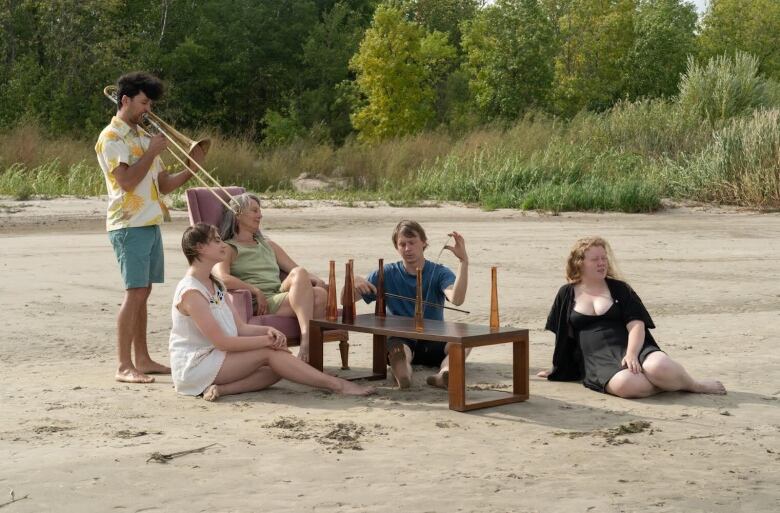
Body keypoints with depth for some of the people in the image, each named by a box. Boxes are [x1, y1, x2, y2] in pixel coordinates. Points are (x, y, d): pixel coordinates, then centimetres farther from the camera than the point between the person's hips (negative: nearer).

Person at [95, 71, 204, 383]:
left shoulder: (142, 136, 19)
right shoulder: (111, 138, -7)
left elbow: (163, 184, 18)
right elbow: (127, 181, -19)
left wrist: (191, 170, 3)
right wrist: (153, 151, -12)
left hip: (150, 224, 8)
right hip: (129, 226, -8)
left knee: (143, 292, 10)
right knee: (134, 293, -12)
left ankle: (142, 359, 15)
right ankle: (124, 367, -10)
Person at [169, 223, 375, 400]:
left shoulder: (215, 286, 15)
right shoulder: (190, 292, -17)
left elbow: (240, 328, 10)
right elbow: (221, 342, -22)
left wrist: (267, 330, -11)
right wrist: (266, 340, -18)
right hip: (195, 366, -9)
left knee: (275, 370, -11)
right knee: (270, 352, -18)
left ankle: (223, 389, -24)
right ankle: (336, 384, -17)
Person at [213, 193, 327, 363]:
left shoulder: (268, 245, 33)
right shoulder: (228, 248, 11)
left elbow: (294, 268, 25)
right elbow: (222, 278, -9)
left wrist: (314, 279, 4)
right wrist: (256, 291, -17)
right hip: (259, 304, -6)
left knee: (320, 294, -28)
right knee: (300, 274, -32)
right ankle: (306, 335, -47)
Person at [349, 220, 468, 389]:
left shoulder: (439, 273, 3)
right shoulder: (387, 274, 7)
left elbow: (457, 299, -19)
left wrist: (463, 261, -30)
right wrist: (353, 281, -19)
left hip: (434, 343, 1)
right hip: (401, 340, 0)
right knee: (397, 348, -37)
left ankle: (444, 373, -62)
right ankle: (403, 374, -70)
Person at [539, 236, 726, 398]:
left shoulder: (620, 289, 10)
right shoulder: (567, 294, 11)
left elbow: (636, 325, -2)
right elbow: (561, 335, 21)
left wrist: (631, 354, -20)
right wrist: (557, 369, 27)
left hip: (629, 348, 1)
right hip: (598, 360, -1)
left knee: (658, 367, -35)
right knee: (625, 384, -38)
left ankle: (694, 385, -4)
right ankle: (671, 382, -13)